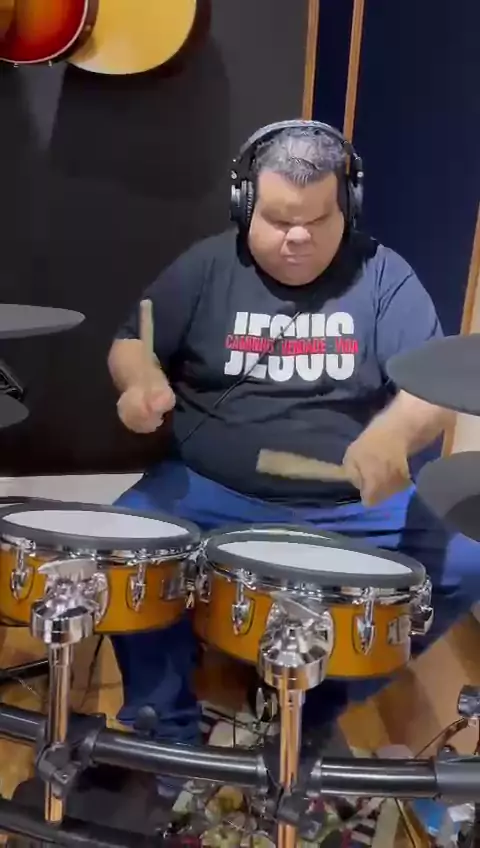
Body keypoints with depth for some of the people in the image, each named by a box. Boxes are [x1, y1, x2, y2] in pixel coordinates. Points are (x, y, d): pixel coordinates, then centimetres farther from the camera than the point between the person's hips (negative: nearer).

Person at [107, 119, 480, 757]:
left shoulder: (383, 275, -2)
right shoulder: (207, 267, 1)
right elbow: (130, 346, 7)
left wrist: (391, 434, -35)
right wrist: (143, 381, -19)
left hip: (351, 504, 1)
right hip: (209, 491, 0)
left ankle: (318, 703, 3)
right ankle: (170, 725, -1)